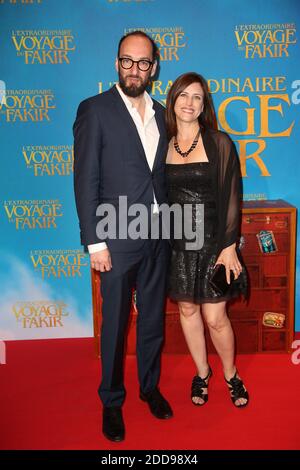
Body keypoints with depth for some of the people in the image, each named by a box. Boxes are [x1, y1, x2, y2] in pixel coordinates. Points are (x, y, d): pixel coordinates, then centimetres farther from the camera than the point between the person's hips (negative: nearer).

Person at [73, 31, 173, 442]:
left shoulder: (160, 113, 11)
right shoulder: (94, 110, -5)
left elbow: (162, 175, 13)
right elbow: (86, 181, -9)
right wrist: (94, 242, -13)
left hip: (158, 237, 5)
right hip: (118, 239, -5)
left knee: (153, 319, 17)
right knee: (115, 324, 8)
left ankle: (150, 386, 37)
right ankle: (111, 401, 28)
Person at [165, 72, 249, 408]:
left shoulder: (220, 143, -5)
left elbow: (231, 197, -6)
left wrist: (229, 246, -11)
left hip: (213, 241, -3)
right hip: (177, 243, 3)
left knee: (215, 317, 0)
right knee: (188, 310, 13)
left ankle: (230, 374, 27)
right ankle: (202, 372, 35)